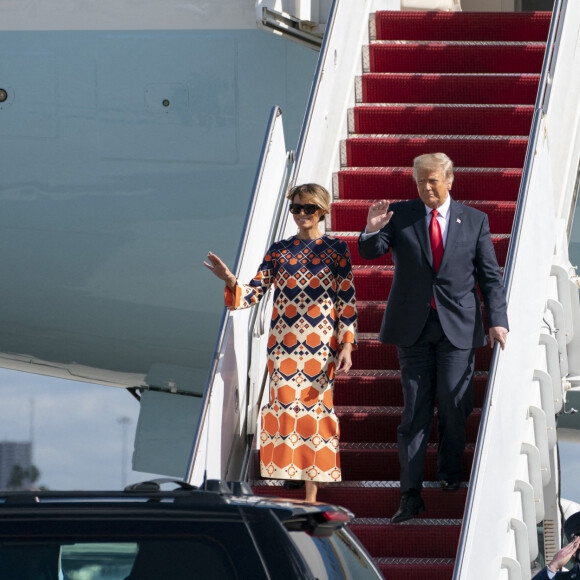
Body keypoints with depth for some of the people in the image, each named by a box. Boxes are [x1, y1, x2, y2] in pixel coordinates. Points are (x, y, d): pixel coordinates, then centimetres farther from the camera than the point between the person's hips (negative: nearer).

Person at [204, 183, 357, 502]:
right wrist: (229, 280, -16)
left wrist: (347, 345, -6)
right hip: (284, 344, 2)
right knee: (284, 406, -4)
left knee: (315, 405, -5)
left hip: (321, 345, -2)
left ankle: (311, 495, 1)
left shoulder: (336, 249, 4)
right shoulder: (279, 250, 10)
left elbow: (347, 300, 1)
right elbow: (253, 292, 5)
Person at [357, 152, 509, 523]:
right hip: (413, 326, 0)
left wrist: (498, 320, -4)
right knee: (415, 410, -1)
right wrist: (372, 231, -26)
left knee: (454, 406, 4)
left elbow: (490, 276, 5)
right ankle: (411, 495, -1)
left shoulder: (474, 221, 5)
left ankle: (451, 472, 29)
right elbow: (370, 252, -4)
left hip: (458, 326, 0)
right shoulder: (400, 215, 3)